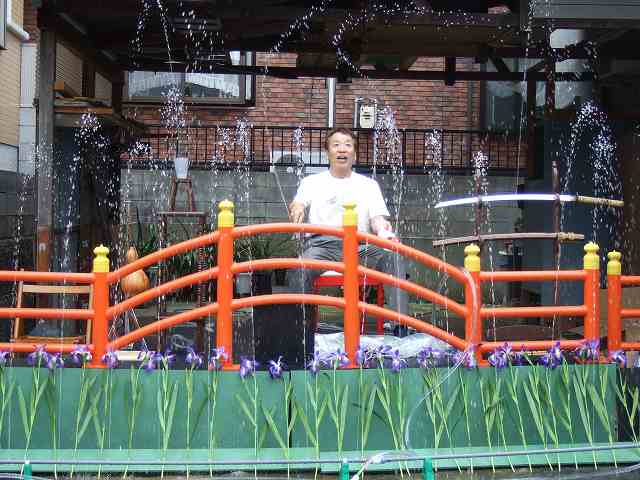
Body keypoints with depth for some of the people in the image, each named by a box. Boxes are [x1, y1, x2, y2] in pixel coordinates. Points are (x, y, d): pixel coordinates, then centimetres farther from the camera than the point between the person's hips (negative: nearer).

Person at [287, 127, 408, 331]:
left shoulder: (369, 184, 23)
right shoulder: (312, 182, 21)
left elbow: (378, 218, 11)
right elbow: (297, 204, 1)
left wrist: (383, 230, -16)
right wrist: (297, 208, -26)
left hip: (360, 244, 1)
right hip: (322, 243, -1)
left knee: (392, 256, -29)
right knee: (299, 269, -35)